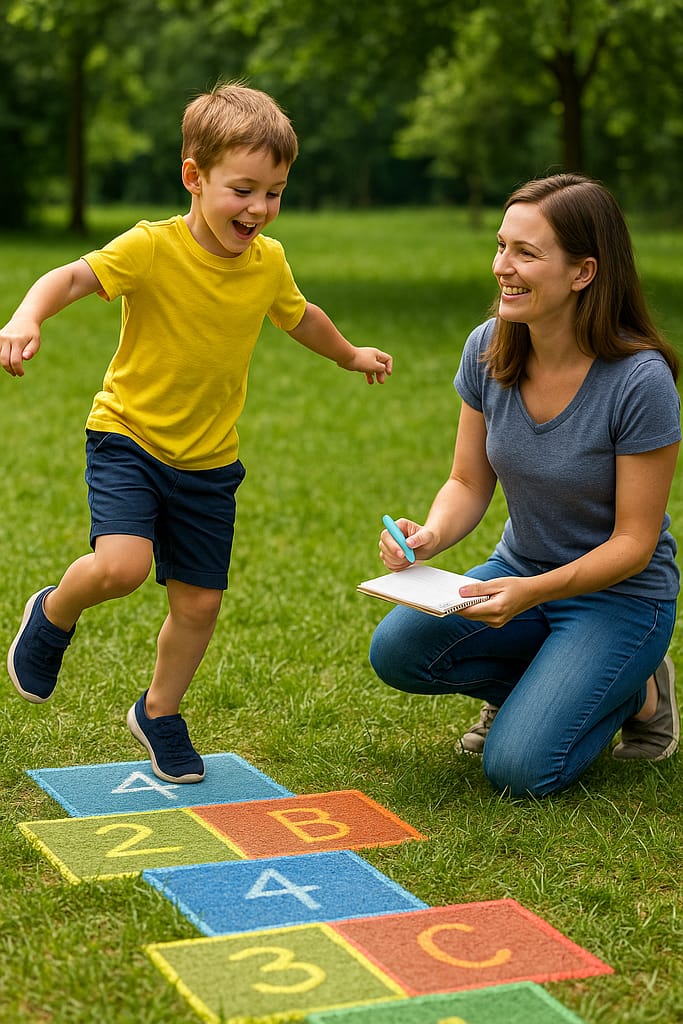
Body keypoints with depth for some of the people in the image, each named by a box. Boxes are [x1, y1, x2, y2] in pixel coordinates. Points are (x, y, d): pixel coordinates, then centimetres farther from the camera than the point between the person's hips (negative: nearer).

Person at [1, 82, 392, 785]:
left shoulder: (269, 262, 0)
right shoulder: (153, 247, -18)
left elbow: (299, 317, 21)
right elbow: (74, 276, -33)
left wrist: (351, 356, 39)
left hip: (208, 462, 5)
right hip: (128, 438, -5)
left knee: (199, 603, 8)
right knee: (121, 566, -27)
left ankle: (159, 713, 36)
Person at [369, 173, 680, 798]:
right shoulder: (488, 350, -8)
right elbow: (470, 482, 0)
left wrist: (533, 591, -34)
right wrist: (431, 536, -23)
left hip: (618, 593, -5)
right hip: (522, 571, 5)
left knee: (519, 769, -20)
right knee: (397, 650, -21)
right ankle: (542, 684, 7)